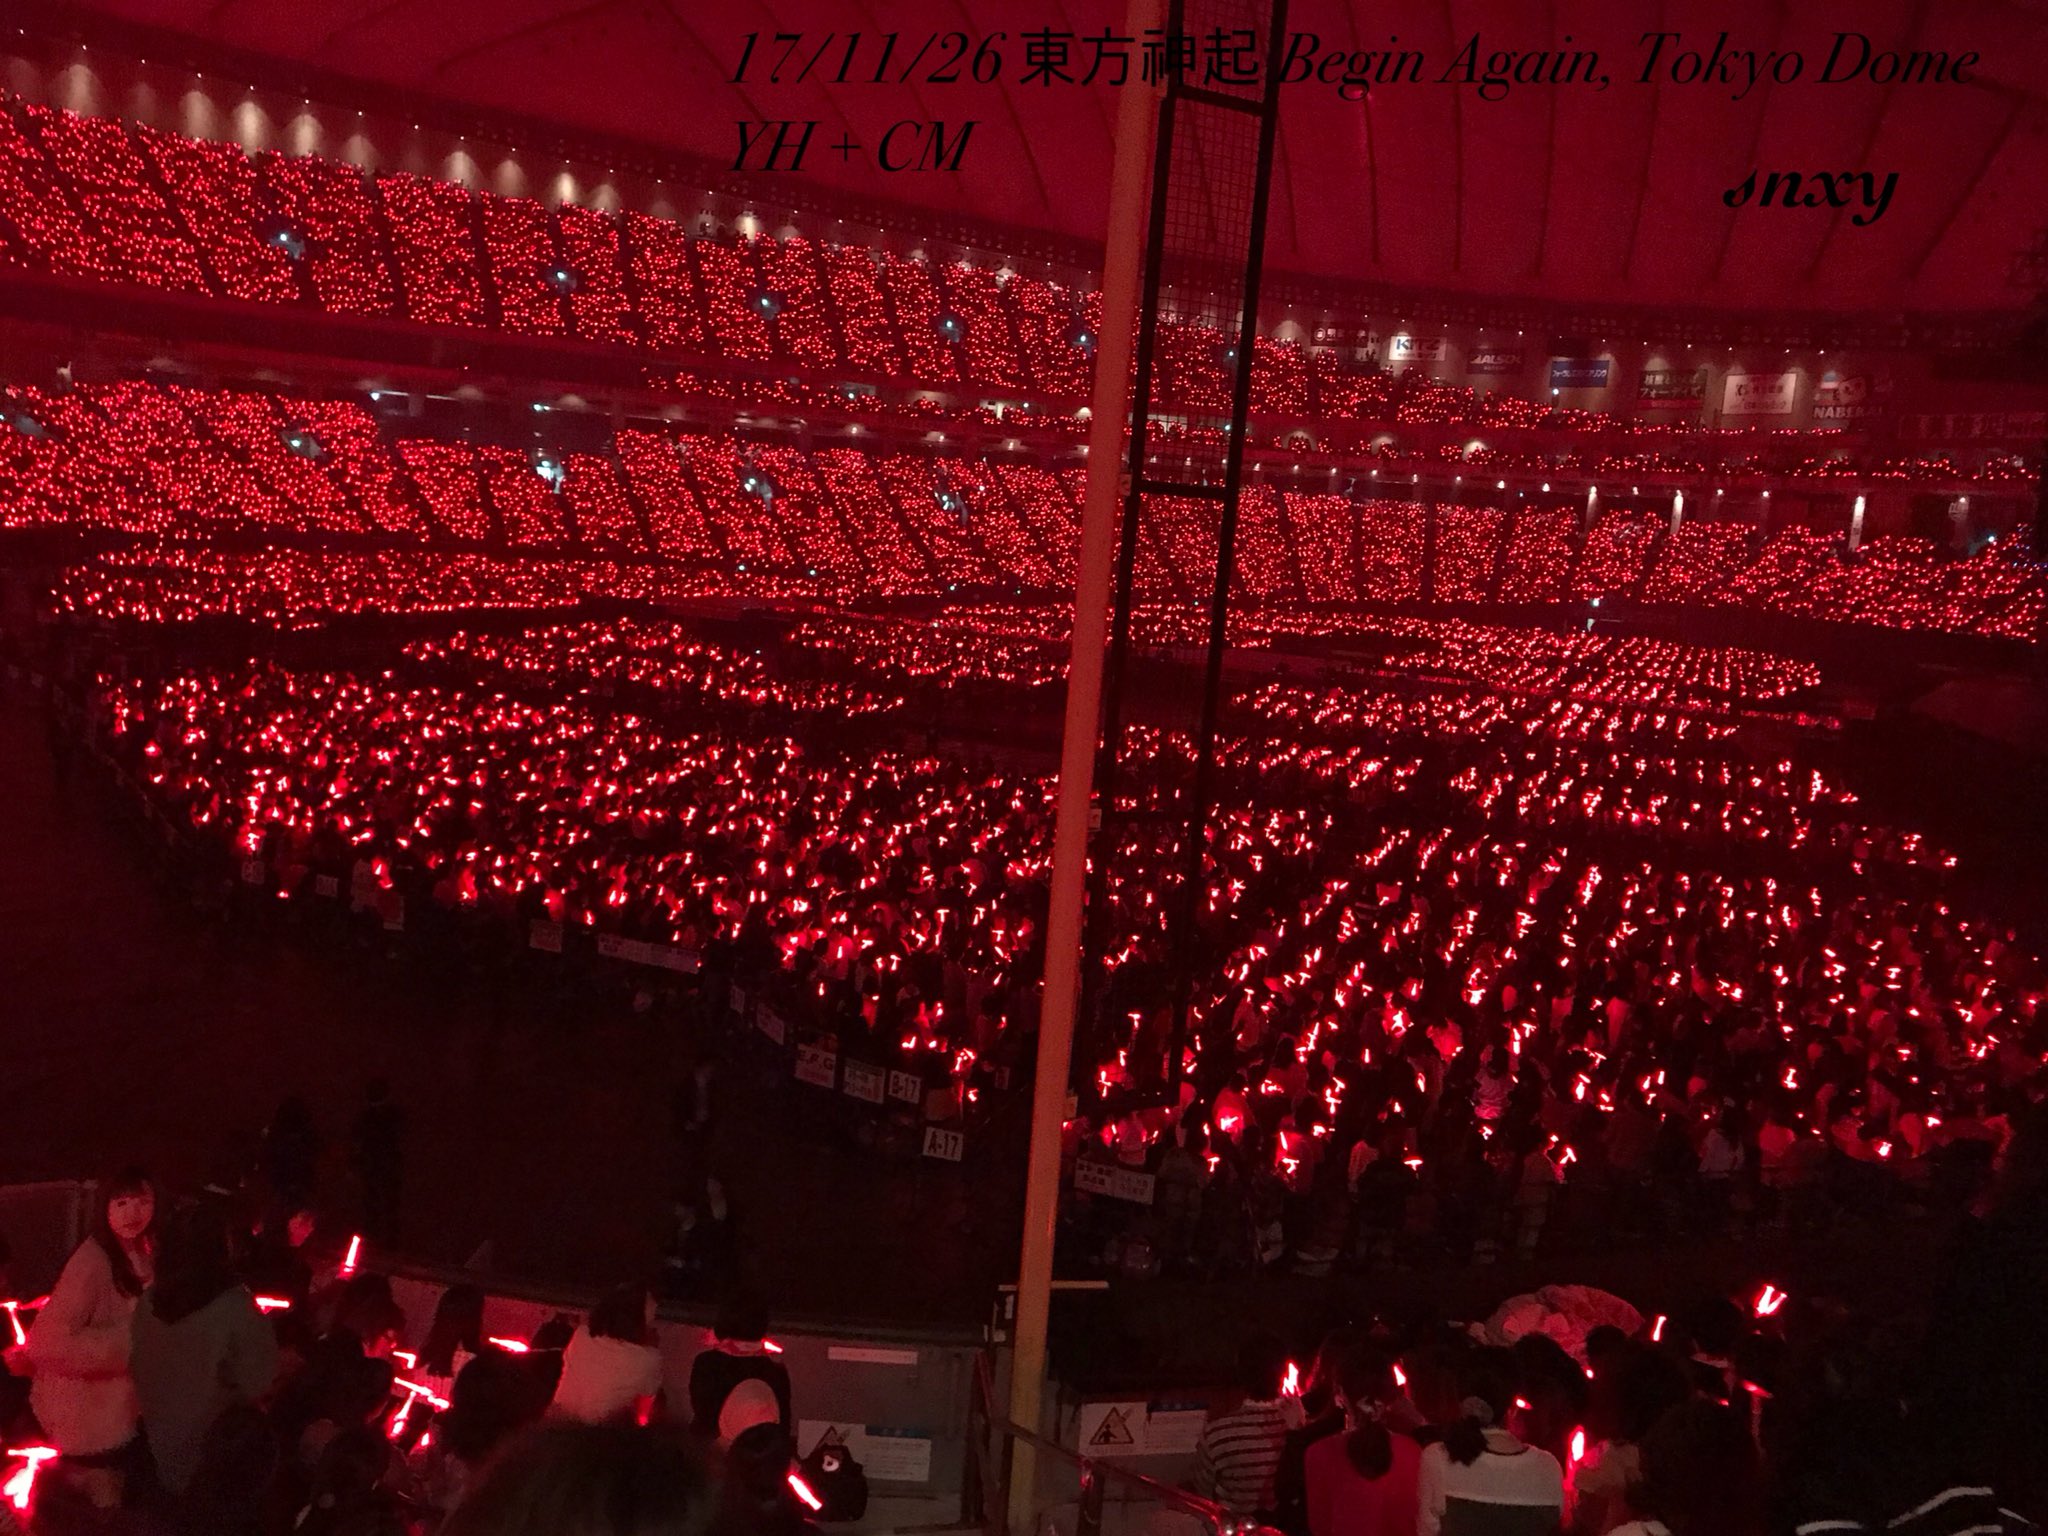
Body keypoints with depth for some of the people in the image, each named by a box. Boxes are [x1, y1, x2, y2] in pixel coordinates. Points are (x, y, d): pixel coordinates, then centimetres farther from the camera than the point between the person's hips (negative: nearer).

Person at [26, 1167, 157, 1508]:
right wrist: (128, 1340, -32)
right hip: (90, 1424, -8)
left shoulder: (140, 1256, 0)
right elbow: (46, 1343, -34)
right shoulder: (92, 1262, -27)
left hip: (120, 1413, 8)